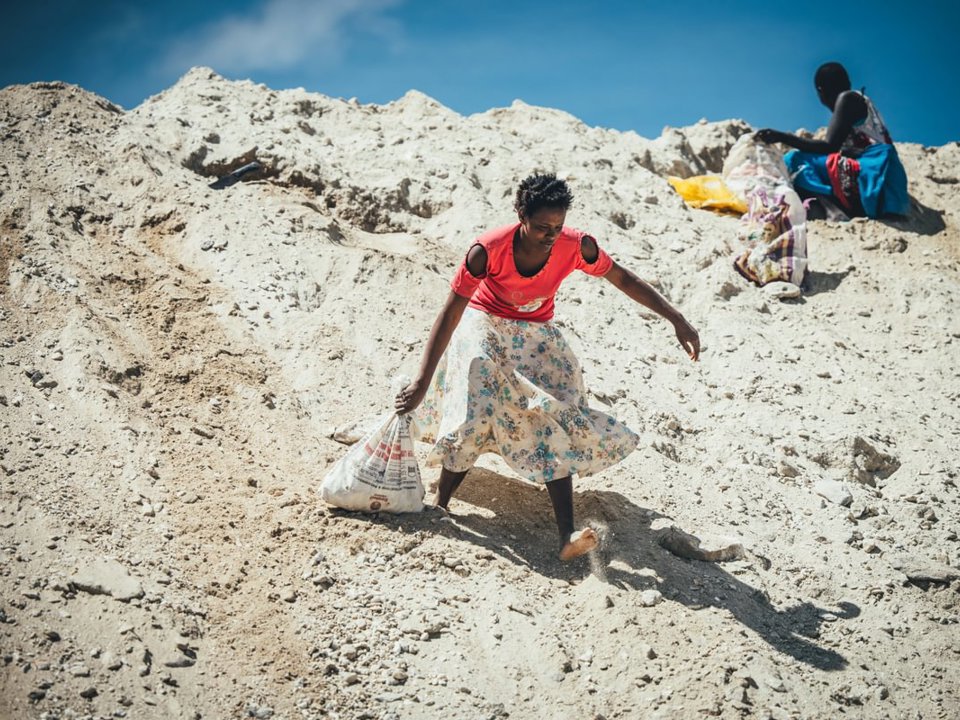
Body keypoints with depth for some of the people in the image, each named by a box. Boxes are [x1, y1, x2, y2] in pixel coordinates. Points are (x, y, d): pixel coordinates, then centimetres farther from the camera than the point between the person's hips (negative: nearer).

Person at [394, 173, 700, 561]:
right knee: (475, 417, -20)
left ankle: (567, 536, -19)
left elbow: (624, 280, -6)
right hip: (486, 329, -3)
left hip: (537, 336, 3)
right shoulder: (488, 250, -31)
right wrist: (423, 381, -26)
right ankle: (438, 507, -1)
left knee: (557, 422, -11)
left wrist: (676, 319, -10)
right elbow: (450, 313, -26)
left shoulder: (577, 247, -23)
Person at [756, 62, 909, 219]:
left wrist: (782, 137, -15)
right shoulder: (859, 100, 21)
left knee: (795, 159, -13)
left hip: (873, 173, -10)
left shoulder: (847, 99, -5)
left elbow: (829, 147, -15)